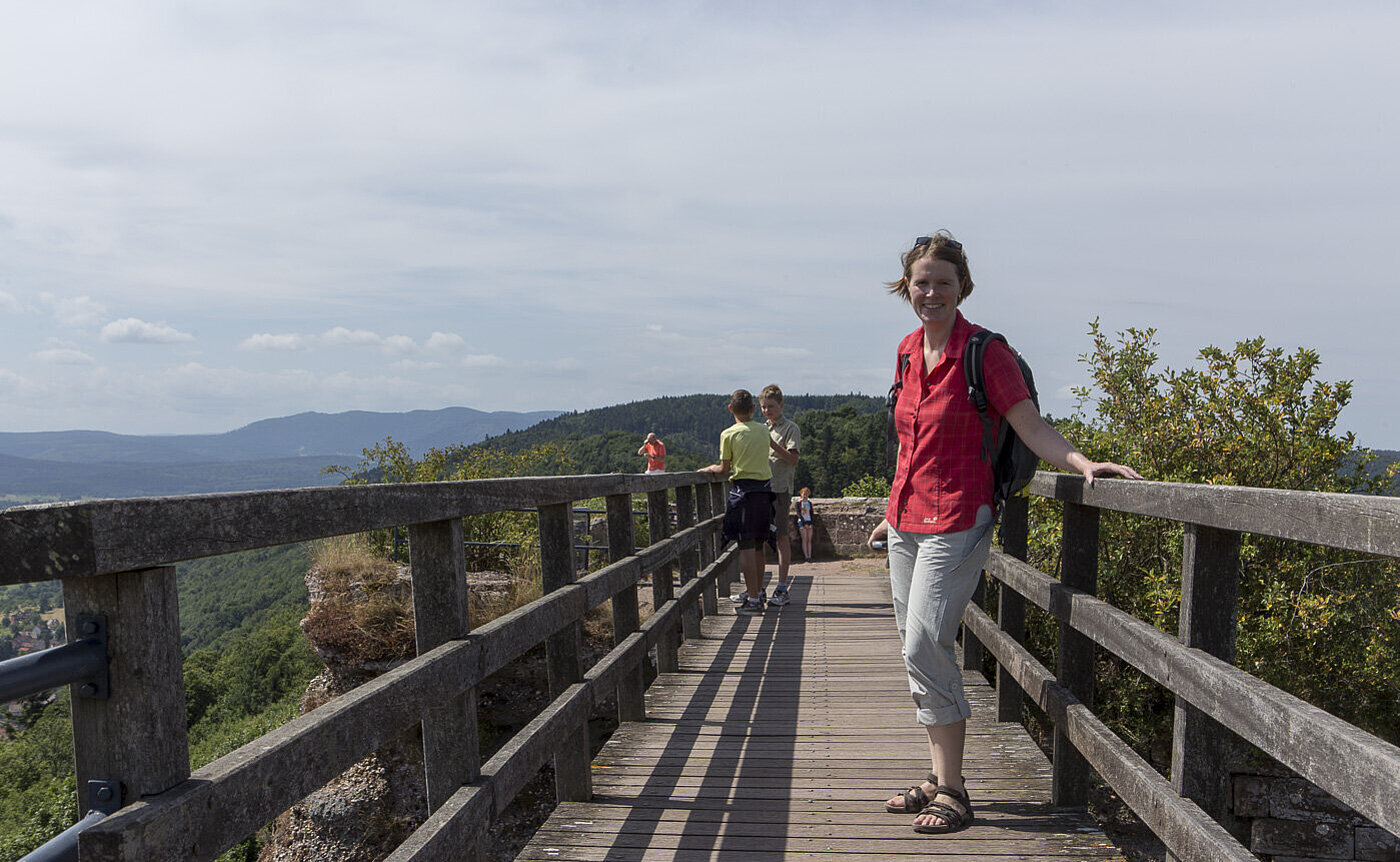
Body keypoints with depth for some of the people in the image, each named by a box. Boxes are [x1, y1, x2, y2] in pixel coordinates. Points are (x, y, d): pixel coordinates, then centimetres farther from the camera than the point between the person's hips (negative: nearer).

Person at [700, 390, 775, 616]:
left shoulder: (728, 434, -4)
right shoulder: (763, 430, 9)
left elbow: (724, 468, 0)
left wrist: (708, 469, 21)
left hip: (743, 489, -5)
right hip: (764, 489, 5)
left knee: (746, 546, -5)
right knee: (758, 545, 15)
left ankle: (753, 600, -8)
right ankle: (756, 591, 27)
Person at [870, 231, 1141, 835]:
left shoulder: (985, 353, -10)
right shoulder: (908, 351, 9)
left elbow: (1033, 428, -14)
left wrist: (1083, 463, -32)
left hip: (957, 521, -7)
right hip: (907, 519, 7)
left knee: (925, 646, -12)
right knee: (916, 649, 10)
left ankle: (952, 794, 1)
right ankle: (938, 778, 22)